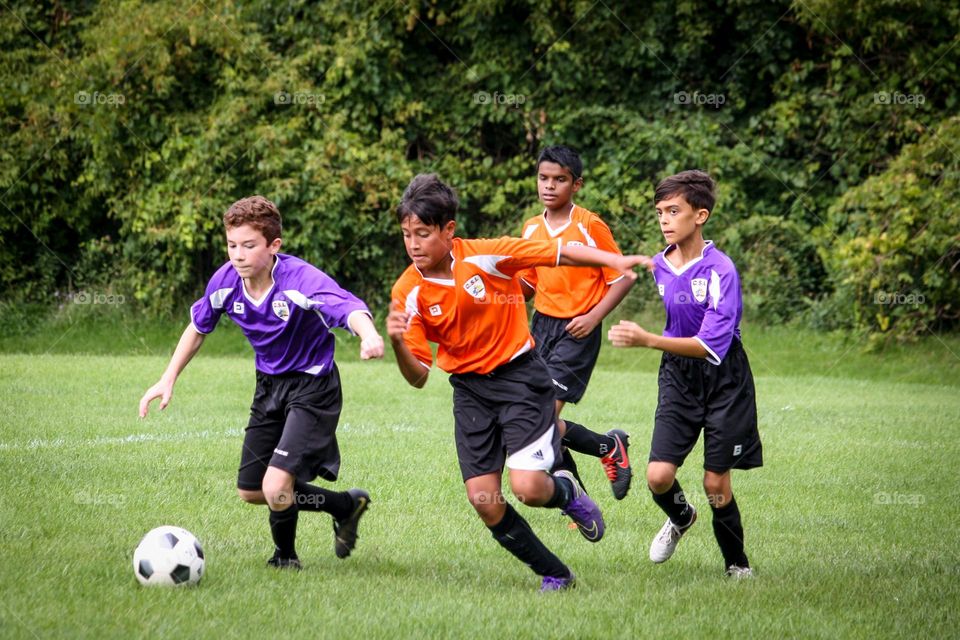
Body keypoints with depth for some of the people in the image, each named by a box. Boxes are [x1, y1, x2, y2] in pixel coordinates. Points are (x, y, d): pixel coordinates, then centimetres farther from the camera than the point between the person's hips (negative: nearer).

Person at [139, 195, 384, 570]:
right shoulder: (226, 281, -11)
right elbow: (197, 327, 10)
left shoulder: (300, 280, -30)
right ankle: (347, 505, 33)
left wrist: (369, 335, -70)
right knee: (250, 491, 13)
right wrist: (168, 381, 8)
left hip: (312, 388, -7)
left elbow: (349, 307, -48)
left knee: (276, 489, -20)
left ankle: (285, 556, 15)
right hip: (269, 385, 7)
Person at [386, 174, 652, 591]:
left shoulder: (486, 256, -16)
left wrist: (615, 261, -19)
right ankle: (555, 575, 16)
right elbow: (418, 376, -8)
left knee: (528, 487, -19)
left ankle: (567, 493, 19)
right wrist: (398, 344, -28)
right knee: (483, 500, -4)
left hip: (520, 374, -3)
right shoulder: (408, 293, -8)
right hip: (469, 389, 3)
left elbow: (560, 254, -8)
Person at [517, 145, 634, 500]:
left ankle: (610, 446, 7)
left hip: (577, 331, -6)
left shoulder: (590, 226, -9)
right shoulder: (531, 228, 9)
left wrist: (593, 317, -16)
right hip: (542, 325, 6)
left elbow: (622, 278, -7)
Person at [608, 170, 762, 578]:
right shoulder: (660, 266, 0)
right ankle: (680, 518, 26)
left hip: (724, 379, -5)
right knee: (658, 476, -9)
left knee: (716, 484, -1)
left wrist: (647, 341, -36)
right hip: (678, 376, 5)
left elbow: (711, 345, -29)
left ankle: (737, 563, 22)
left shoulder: (720, 270, -21)